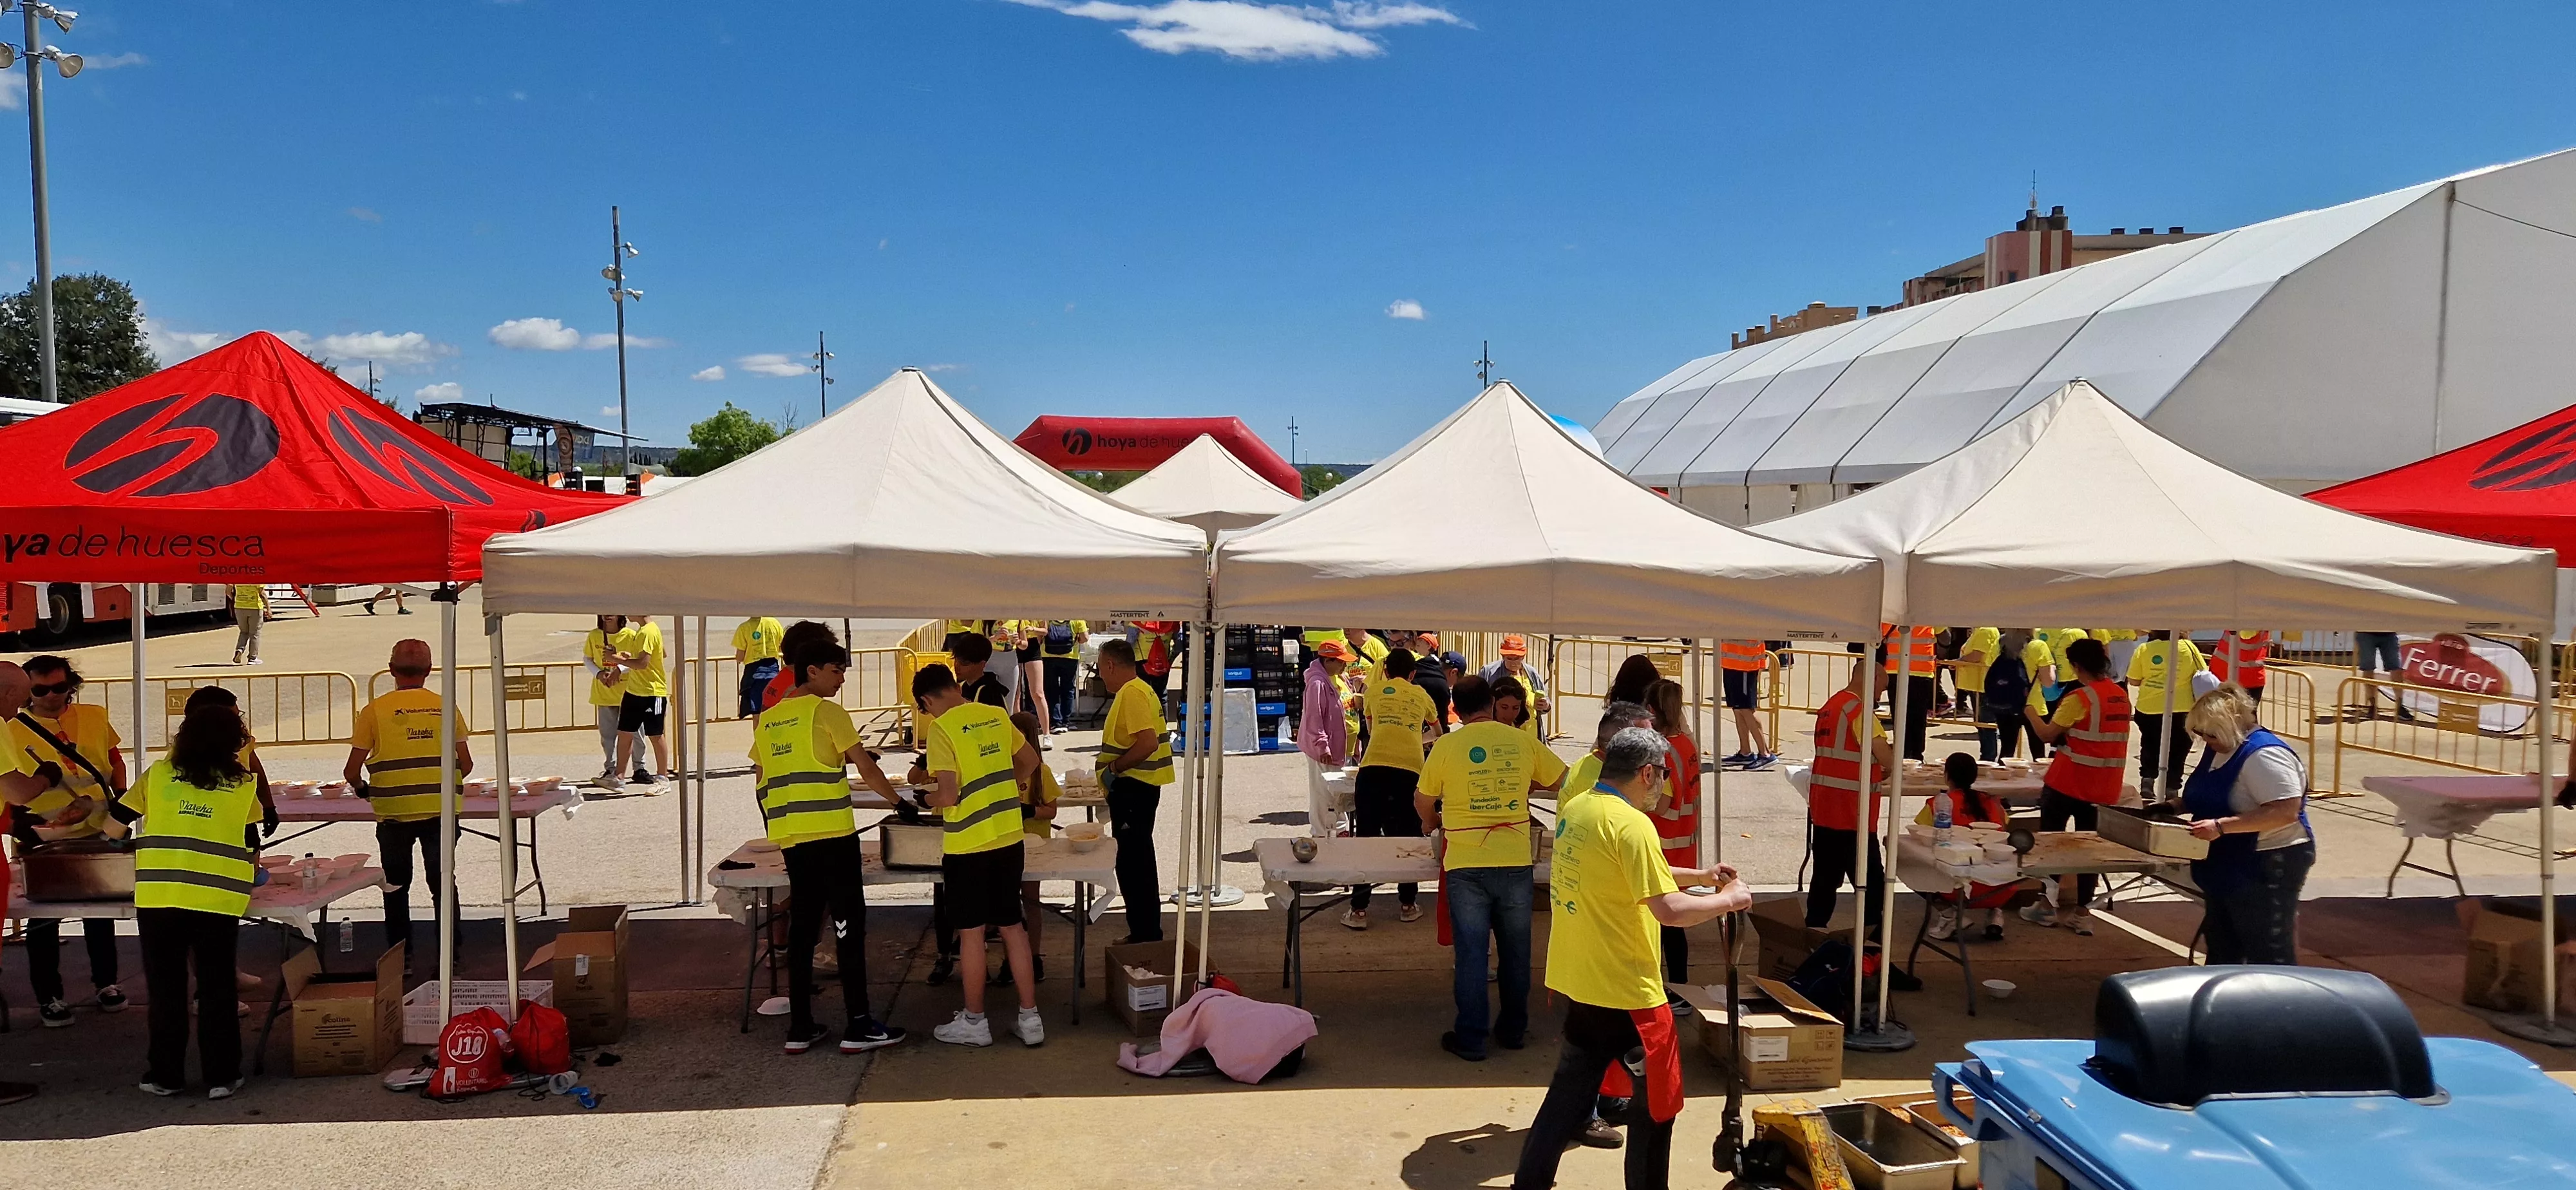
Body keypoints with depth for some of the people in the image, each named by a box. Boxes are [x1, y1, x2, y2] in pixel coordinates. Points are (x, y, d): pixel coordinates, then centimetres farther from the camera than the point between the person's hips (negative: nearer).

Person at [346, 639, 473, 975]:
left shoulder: (374, 710, -2)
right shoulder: (446, 708, 2)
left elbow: (352, 772, 0)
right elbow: (465, 764, 5)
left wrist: (362, 788, 22)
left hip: (394, 812, -1)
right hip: (440, 810, 1)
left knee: (396, 887, 14)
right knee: (443, 884, 12)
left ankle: (401, 960, 19)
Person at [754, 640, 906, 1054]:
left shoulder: (767, 720, 14)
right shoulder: (826, 711, -6)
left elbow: (763, 780, 19)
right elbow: (866, 767, -8)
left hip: (789, 837, 7)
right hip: (831, 833, -7)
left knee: (802, 926, 11)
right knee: (849, 925, -1)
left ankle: (800, 1028, 13)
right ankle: (859, 1026, 1)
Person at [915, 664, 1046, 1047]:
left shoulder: (941, 728, -14)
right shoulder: (996, 716, 5)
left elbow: (948, 795, -19)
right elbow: (1030, 761, 17)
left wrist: (928, 798, 2)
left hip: (968, 846, -6)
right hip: (1010, 839, 6)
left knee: (971, 932, 6)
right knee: (1012, 926, 13)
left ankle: (974, 1022, 17)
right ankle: (1030, 1018, 16)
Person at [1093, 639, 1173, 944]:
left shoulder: (1131, 694, -17)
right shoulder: (1139, 690, 16)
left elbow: (1147, 742, -27)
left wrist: (1114, 768, -18)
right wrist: (1116, 771, 18)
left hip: (1133, 789, -11)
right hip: (1136, 786, 11)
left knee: (1132, 863, -6)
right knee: (1139, 863, 16)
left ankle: (1145, 935, -1)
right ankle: (1147, 933, 24)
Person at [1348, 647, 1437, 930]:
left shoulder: (1373, 691, 20)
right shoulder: (1421, 694, 22)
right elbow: (1435, 728, 41)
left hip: (1374, 767, -1)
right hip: (1410, 770, 1)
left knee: (1366, 837, 4)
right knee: (1408, 839, 14)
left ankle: (1359, 910, 3)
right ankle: (1408, 905, 23)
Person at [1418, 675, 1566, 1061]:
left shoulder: (1446, 746, -5)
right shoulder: (1522, 741, 1)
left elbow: (1422, 803, 5)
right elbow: (1563, 781, 13)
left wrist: (1437, 822, 27)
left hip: (1466, 865, -2)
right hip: (1516, 861, 2)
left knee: (1471, 952, 5)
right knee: (1515, 951, 15)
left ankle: (1471, 1039, 9)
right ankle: (1513, 1029, 27)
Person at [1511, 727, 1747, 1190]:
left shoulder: (1575, 808, 7)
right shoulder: (1631, 824, -21)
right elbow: (1670, 910, -25)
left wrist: (1699, 876, 19)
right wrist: (1729, 900, -9)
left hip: (1575, 982, 9)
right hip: (1625, 993, -9)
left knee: (1571, 1090, 19)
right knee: (1657, 1102, 9)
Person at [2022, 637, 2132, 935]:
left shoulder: (2078, 697, -16)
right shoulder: (2121, 696, 5)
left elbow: (2048, 734, -12)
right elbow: (2107, 738, 15)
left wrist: (2029, 710, 1)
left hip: (2067, 782, -6)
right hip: (2103, 786, 6)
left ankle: (2047, 905, 14)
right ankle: (2083, 911, 12)